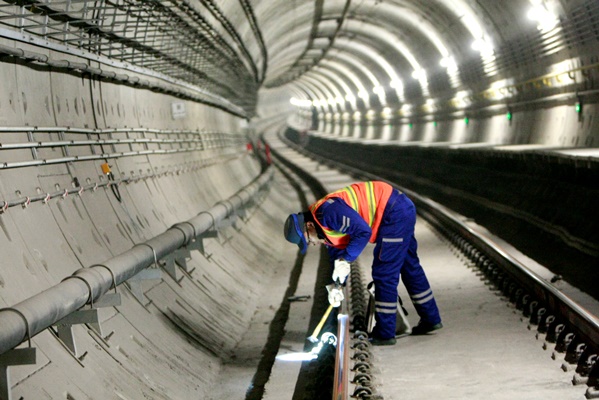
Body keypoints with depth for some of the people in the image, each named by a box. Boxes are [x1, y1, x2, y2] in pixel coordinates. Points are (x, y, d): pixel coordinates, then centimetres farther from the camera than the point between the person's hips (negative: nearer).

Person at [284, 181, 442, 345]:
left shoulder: (327, 212, -22)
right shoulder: (326, 227, 10)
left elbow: (363, 231, -25)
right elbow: (337, 254, 16)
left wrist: (345, 260, -18)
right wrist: (335, 286, 6)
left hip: (394, 213, -11)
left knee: (384, 274, -4)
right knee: (410, 267, 21)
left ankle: (384, 334, 4)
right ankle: (431, 319, 33)